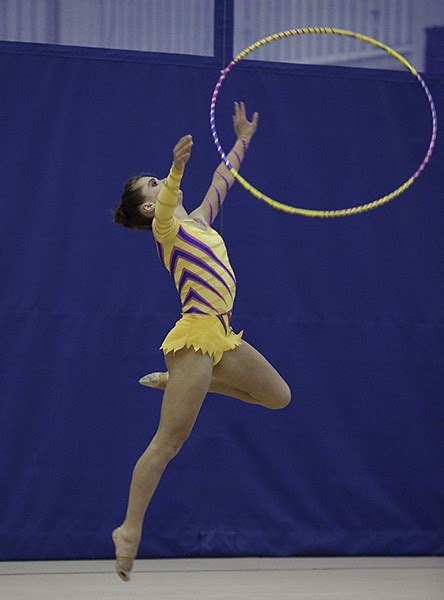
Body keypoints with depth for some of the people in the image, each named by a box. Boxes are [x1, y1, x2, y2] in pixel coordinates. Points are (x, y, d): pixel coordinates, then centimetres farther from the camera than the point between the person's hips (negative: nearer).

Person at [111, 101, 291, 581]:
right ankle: (130, 529, -9)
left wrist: (242, 140, 39)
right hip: (196, 336, -9)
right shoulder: (166, 228, -6)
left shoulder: (198, 221, 18)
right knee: (168, 442, -12)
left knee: (278, 396, 19)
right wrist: (177, 169, -49)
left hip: (220, 338, 9)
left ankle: (175, 381, 21)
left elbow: (222, 180, 33)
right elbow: (165, 210, -31)